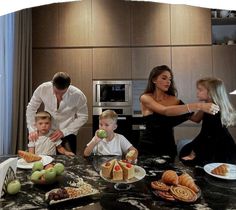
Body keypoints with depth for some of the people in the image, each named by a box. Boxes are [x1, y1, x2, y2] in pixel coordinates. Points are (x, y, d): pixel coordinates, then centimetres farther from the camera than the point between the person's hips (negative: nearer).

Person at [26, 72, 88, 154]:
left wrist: (64, 131, -16)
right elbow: (31, 108, -4)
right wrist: (32, 129, -13)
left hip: (68, 134, -1)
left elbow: (82, 117, -11)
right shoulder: (42, 89, -19)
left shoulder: (78, 95, -24)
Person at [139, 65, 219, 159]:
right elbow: (165, 111, -30)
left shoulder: (173, 99, 0)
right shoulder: (145, 98, -12)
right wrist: (198, 106, -36)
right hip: (148, 147, -3)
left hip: (168, 146, 3)